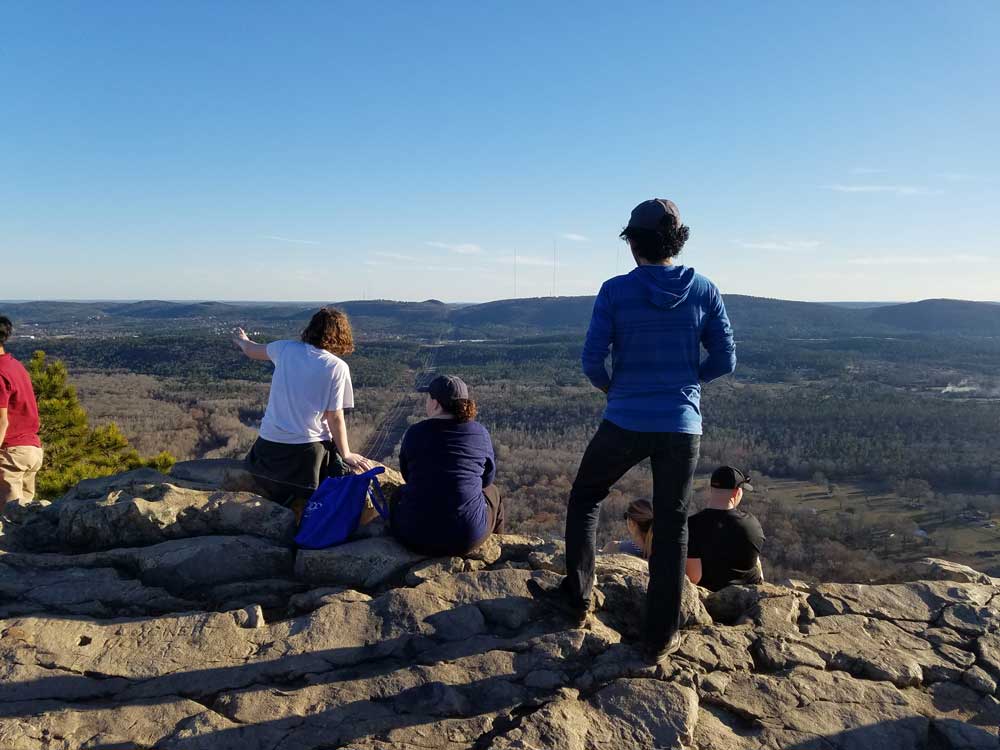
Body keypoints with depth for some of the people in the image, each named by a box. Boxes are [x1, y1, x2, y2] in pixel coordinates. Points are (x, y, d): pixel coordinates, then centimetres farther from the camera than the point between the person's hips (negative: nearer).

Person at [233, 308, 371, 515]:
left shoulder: (286, 349, 4)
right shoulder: (337, 367, -8)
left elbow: (252, 350, 25)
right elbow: (335, 418, -7)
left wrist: (242, 341, 49)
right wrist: (346, 455, 6)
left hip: (268, 443, 5)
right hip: (307, 449, -5)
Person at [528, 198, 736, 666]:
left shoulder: (615, 291, -8)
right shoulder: (704, 291, -1)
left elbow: (592, 361, -9)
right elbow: (724, 361, 1)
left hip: (625, 424, -2)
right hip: (683, 426, 2)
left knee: (585, 497, 22)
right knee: (671, 527, 13)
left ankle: (577, 597, 23)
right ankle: (661, 637, 20)